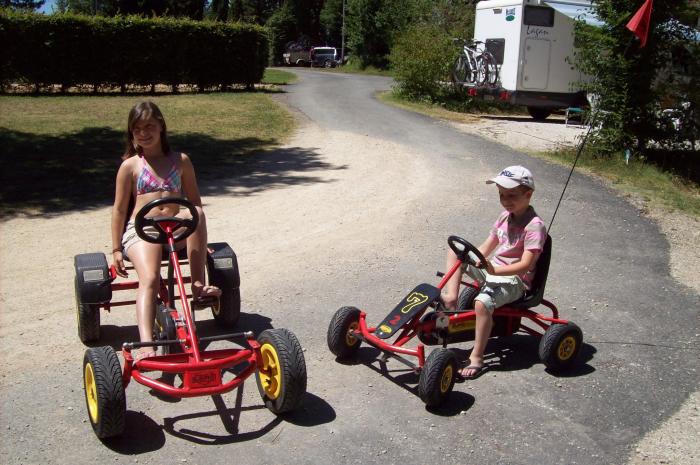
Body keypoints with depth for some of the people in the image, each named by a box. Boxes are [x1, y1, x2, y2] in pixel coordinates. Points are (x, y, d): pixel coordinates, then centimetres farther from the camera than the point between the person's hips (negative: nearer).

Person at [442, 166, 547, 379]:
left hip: (514, 279, -8)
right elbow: (486, 248, 13)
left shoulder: (534, 226, -17)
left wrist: (494, 270, -37)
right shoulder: (505, 217, 8)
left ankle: (476, 358, -21)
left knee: (482, 302, -34)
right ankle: (451, 297, -12)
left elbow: (525, 265, -26)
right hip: (492, 269, 8)